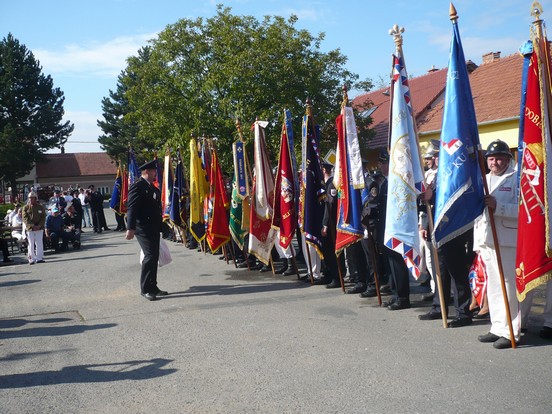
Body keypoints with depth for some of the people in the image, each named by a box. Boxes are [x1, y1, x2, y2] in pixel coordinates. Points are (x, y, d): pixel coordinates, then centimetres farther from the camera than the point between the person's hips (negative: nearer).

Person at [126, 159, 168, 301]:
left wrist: (160, 225, 18)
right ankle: (145, 289, -4)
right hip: (143, 227, -9)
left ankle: (152, 287, 20)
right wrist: (130, 228, -25)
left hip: (154, 228, 9)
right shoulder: (138, 186, -10)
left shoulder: (154, 188, 17)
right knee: (150, 255, -12)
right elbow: (131, 208, -17)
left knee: (154, 256, 11)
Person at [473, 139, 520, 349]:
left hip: (506, 241, -7)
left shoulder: (516, 179, -3)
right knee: (492, 287, 12)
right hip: (486, 240, 7)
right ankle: (497, 327, 21)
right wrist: (477, 241, 17)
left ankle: (510, 332, 3)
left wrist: (497, 206, -23)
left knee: (508, 286, -4)